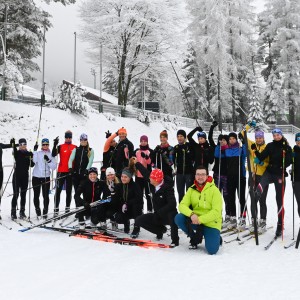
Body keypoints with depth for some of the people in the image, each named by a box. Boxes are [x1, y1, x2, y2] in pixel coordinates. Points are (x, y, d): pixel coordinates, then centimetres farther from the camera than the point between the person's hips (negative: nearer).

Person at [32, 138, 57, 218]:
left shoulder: (51, 154, 5)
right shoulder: (38, 153, 5)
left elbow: (54, 167, -2)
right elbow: (34, 161, -14)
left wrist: (48, 160, -16)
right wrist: (35, 151, -17)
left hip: (46, 177, 0)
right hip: (36, 176, 1)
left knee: (46, 195, -2)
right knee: (36, 195, 7)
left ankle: (45, 212, 8)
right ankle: (37, 209, 23)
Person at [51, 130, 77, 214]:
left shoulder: (75, 147, 8)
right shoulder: (61, 147, 1)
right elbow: (53, 154, -13)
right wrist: (55, 145, -24)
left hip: (71, 172, 2)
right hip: (61, 171, -2)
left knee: (69, 191, 9)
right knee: (58, 190, -1)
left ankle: (67, 208, 15)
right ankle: (56, 208, 2)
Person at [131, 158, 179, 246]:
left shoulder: (167, 188, -24)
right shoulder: (154, 186, -4)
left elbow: (172, 204, -34)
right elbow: (146, 173, 10)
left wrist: (159, 213, -31)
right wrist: (137, 163, 20)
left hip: (168, 215, -7)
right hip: (157, 216, 8)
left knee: (172, 215, -42)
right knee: (139, 220, -2)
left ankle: (175, 240, -31)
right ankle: (160, 229, 11)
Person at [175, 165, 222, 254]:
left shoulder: (214, 190, -11)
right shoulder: (192, 190, 1)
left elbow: (216, 212, -17)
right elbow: (182, 205, -6)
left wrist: (200, 219, -25)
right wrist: (191, 214, -27)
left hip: (211, 223, -4)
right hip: (195, 221, 4)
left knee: (212, 250, -21)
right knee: (178, 218, -20)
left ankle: (216, 238, 17)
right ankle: (195, 238, 3)